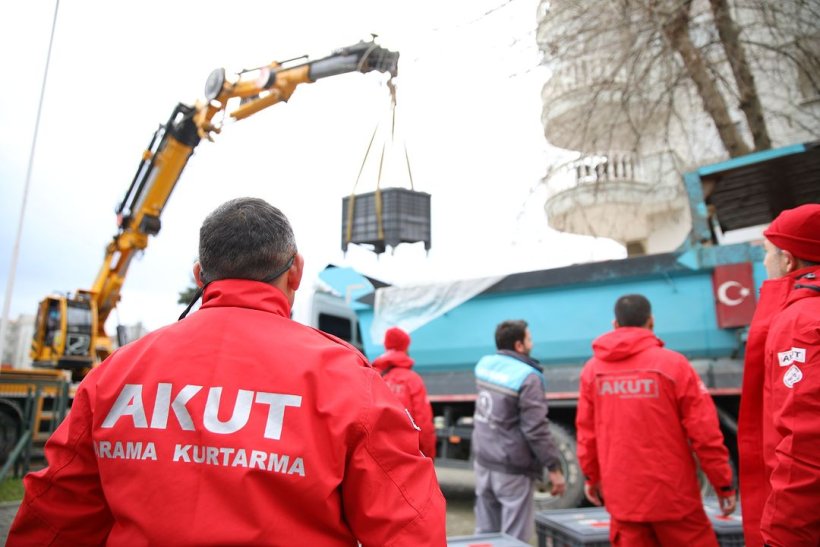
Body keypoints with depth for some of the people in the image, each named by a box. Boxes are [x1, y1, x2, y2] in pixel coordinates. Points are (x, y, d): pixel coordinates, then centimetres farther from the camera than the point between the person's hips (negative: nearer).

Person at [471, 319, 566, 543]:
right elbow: (536, 429, -20)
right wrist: (554, 468, -13)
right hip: (512, 470, -7)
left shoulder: (484, 365, 3)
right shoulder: (527, 377, -18)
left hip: (483, 462, 7)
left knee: (485, 532, 15)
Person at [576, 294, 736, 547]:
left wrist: (592, 477, 19)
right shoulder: (673, 363, -10)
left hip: (622, 495, 3)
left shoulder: (592, 369, -1)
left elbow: (586, 432, 5)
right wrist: (723, 484, 2)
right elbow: (704, 431, -9)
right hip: (672, 494, -3)